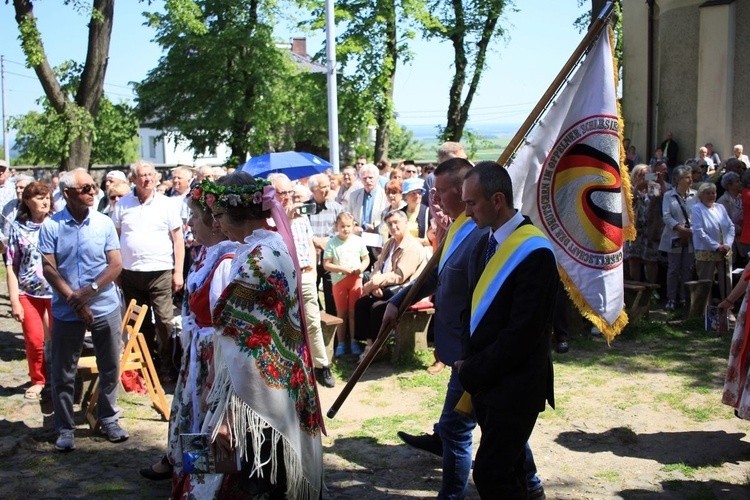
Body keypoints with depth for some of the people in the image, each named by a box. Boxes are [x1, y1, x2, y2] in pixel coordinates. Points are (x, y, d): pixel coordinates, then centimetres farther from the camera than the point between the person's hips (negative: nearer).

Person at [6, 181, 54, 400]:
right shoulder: (17, 228, 0)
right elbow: (11, 266, 1)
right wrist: (14, 301, -3)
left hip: (57, 290, -1)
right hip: (28, 292, 1)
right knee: (34, 339, 5)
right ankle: (38, 380, 25)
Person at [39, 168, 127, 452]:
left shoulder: (104, 223, 0)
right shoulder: (51, 226, -4)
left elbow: (116, 264, -2)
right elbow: (49, 268, -7)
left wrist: (91, 289, -16)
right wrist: (74, 299, -15)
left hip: (105, 308, 1)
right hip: (66, 312, -1)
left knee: (110, 368, 10)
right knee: (63, 374, 7)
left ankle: (108, 419, 27)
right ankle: (65, 428, 21)